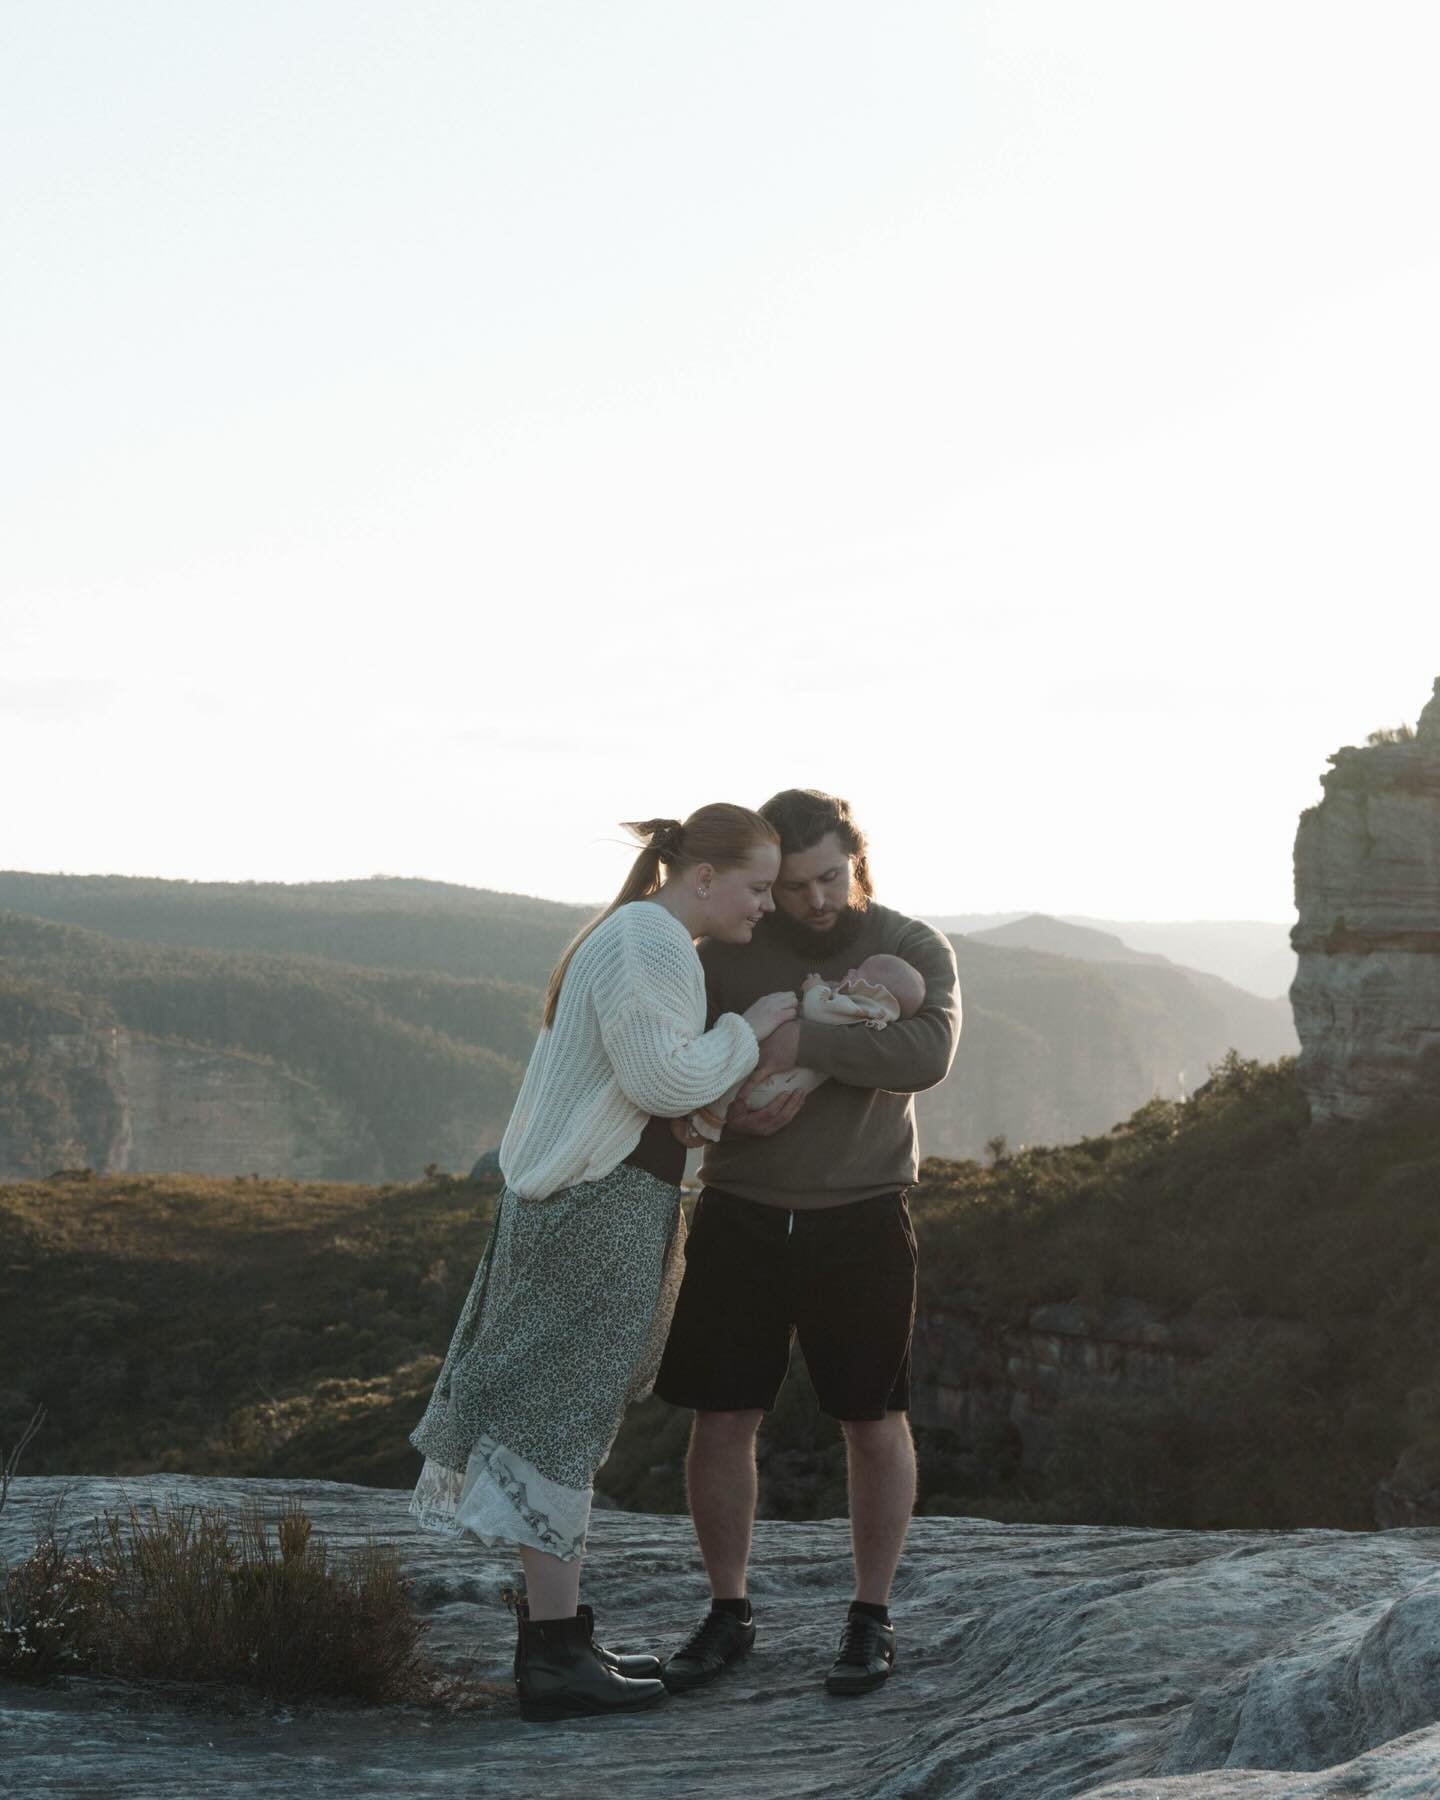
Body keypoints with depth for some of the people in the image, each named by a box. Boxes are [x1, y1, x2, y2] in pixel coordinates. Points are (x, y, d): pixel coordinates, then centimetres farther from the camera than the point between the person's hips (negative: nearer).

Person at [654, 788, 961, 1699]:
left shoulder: (914, 950, -4)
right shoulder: (726, 953, 0)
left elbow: (928, 1054, -22)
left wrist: (801, 1040, -26)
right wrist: (726, 1109, -17)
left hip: (860, 1223, -1)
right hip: (741, 1219, 2)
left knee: (874, 1422, 6)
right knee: (723, 1420, 3)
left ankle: (872, 1618, 20)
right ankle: (728, 1613, 19)